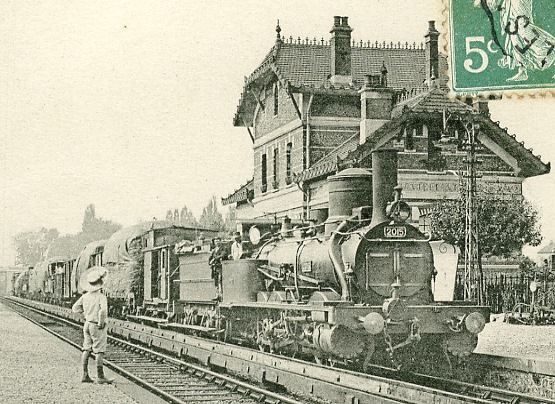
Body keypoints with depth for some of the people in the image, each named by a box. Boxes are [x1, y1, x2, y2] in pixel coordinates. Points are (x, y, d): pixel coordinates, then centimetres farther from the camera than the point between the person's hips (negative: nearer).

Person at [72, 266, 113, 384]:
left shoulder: (85, 296, 3)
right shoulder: (101, 296, -18)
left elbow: (75, 308, 11)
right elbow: (103, 310, -33)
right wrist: (101, 322, -18)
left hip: (87, 324, 7)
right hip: (97, 326, -7)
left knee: (87, 350, 12)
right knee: (99, 352, -2)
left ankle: (85, 375, 15)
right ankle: (100, 377, 0)